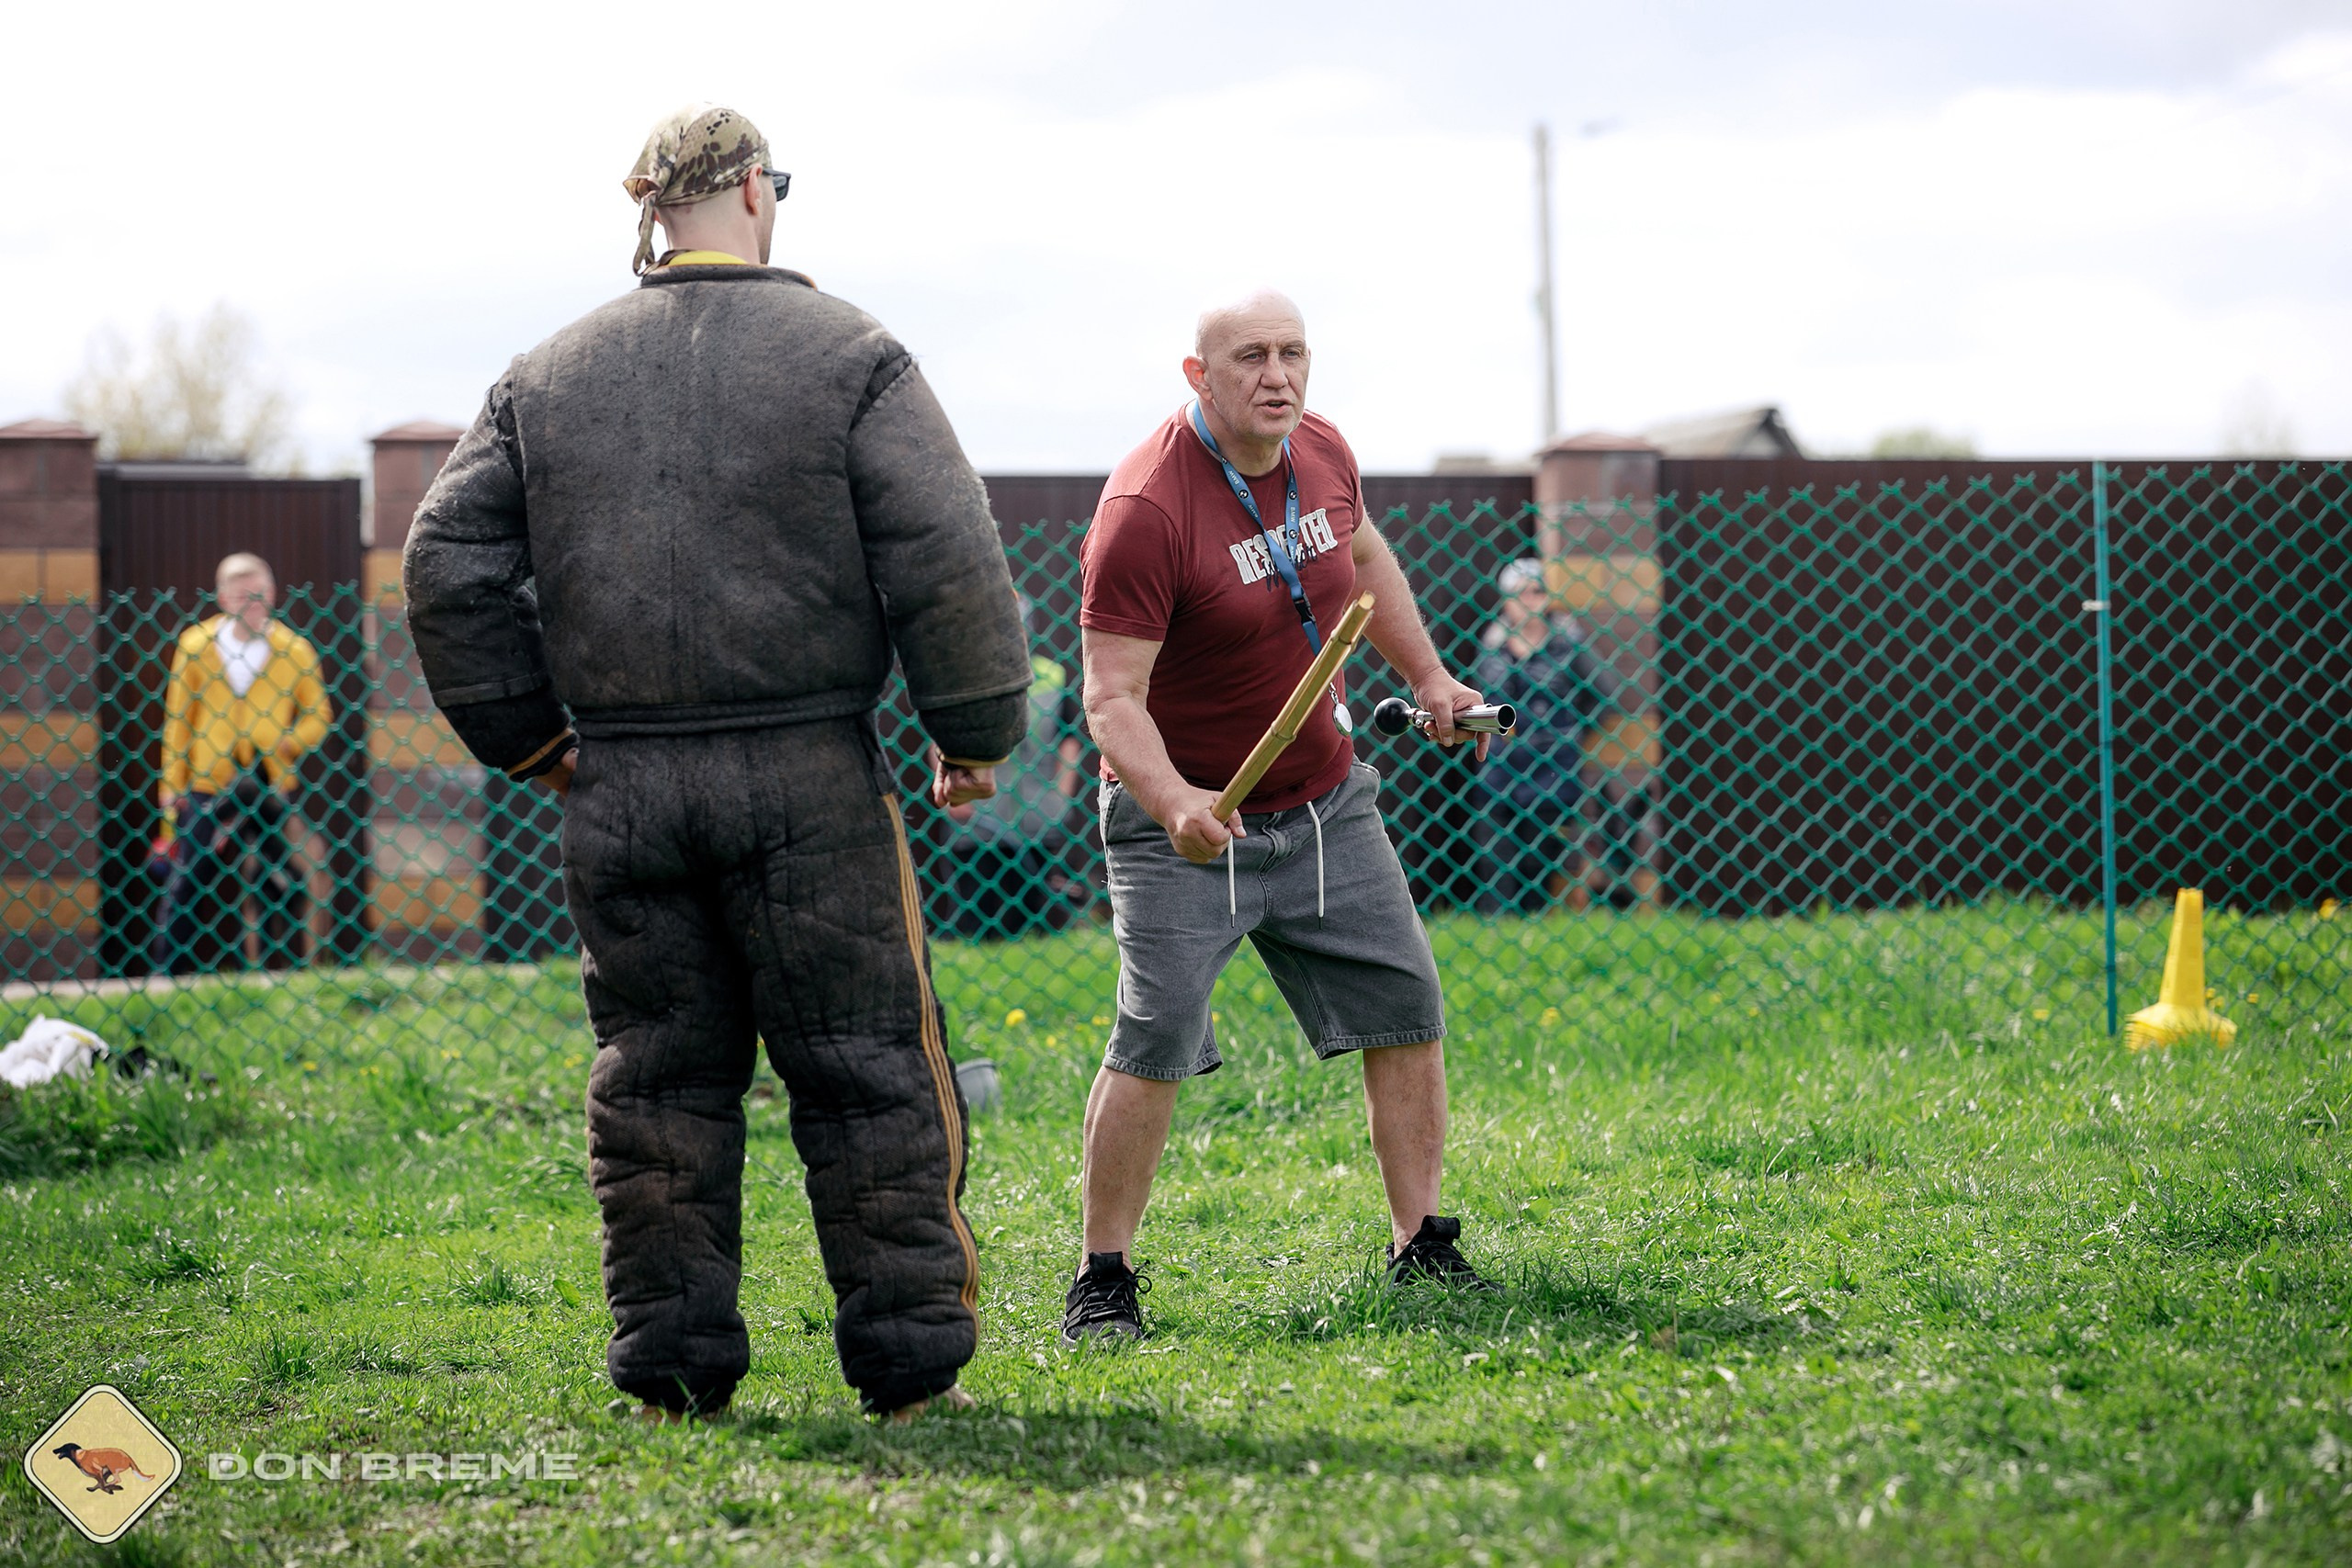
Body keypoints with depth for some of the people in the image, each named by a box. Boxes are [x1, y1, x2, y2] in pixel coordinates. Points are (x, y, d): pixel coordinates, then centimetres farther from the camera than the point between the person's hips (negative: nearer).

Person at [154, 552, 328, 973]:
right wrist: (172, 785, 2)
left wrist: (285, 746, -11)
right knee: (186, 886, 0)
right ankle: (166, 978, 6)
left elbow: (317, 714, 7)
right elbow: (177, 719, 4)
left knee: (279, 884, 3)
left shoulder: (294, 650, -2)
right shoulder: (195, 646, -1)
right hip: (206, 785, 0)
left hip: (270, 788, 0)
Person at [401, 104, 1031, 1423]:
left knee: (657, 1079, 10)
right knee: (870, 1072, 4)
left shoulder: (547, 380, 9)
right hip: (808, 782, -3)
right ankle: (910, 1360, 5)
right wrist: (976, 732, 3)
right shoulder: (848, 357, -3)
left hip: (622, 790, 3)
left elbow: (450, 565, 7)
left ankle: (671, 1364, 9)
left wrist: (528, 737, 15)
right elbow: (947, 561, -8)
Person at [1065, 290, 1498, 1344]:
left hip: (1326, 803, 7)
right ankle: (1101, 1281, -6)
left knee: (1406, 1010, 5)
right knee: (1156, 1040, -17)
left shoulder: (1321, 453, -1)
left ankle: (1419, 1249, 17)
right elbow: (1111, 695, -26)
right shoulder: (1147, 507, -23)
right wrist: (1172, 804, -42)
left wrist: (1428, 677, 21)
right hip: (1184, 816, -7)